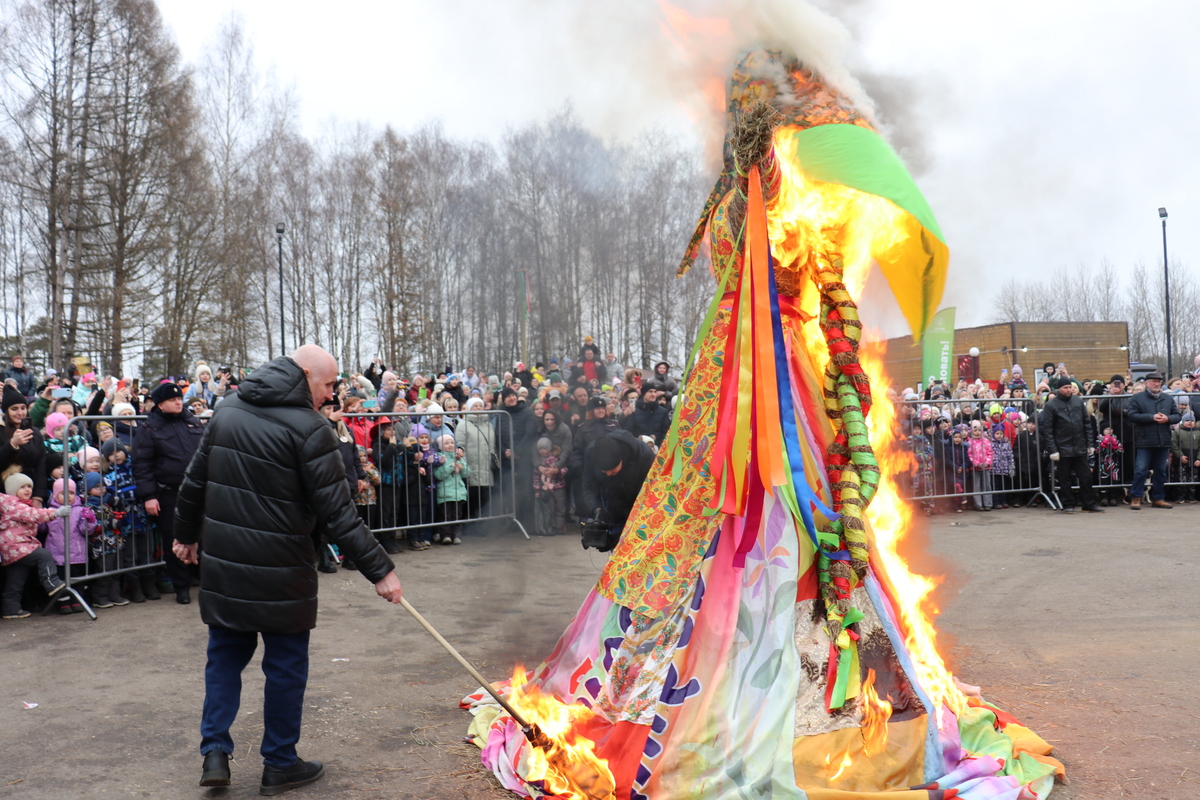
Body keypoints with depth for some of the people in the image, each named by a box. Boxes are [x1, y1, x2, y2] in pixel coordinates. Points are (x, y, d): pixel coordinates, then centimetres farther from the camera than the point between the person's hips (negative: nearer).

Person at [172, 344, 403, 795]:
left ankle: (215, 753, 16)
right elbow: (337, 515, -19)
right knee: (286, 664, 8)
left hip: (223, 565, 6)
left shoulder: (227, 410, 5)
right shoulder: (310, 429, -16)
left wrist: (186, 534, 28)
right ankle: (280, 765, 20)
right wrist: (380, 570, -15)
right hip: (280, 572, -6)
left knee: (225, 655, 19)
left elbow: (195, 482, 14)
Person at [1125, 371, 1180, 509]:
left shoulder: (1168, 398, 14)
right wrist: (1152, 417, -16)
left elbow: (1178, 415, 13)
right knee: (1141, 470, -6)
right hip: (1145, 441, -5)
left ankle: (1158, 498, 19)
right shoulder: (1137, 398, 0)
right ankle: (1135, 498, 2)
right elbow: (1131, 415, -11)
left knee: (1161, 471, 10)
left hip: (1164, 441, 5)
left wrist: (1168, 418, -9)